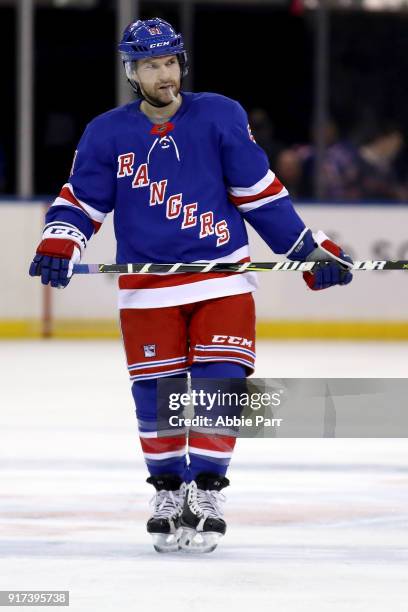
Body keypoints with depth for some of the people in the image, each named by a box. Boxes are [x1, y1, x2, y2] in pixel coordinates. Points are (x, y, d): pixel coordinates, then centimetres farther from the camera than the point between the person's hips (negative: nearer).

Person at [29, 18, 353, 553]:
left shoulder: (221, 117, -1)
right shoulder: (107, 134, 1)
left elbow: (260, 194, 4)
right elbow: (81, 201, 4)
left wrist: (310, 249, 3)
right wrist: (59, 244, -16)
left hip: (222, 281, -1)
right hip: (147, 289, 1)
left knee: (218, 387, -9)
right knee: (154, 395, 2)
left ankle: (206, 491, 1)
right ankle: (168, 490, 20)